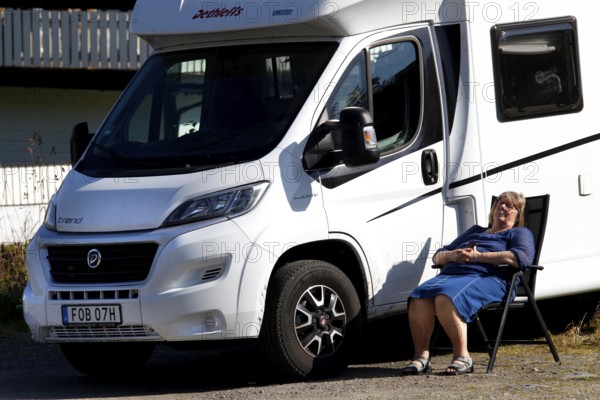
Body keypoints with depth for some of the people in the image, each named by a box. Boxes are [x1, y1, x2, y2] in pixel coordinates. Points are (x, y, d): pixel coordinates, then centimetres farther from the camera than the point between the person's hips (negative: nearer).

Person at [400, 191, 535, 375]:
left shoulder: (520, 233, 21)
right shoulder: (475, 231, 38)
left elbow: (523, 257, -4)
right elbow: (437, 256, 34)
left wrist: (478, 256, -8)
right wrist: (452, 255, 7)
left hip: (486, 278, -6)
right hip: (450, 274, 6)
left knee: (446, 298, -38)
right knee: (419, 298, -28)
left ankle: (462, 356, -34)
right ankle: (421, 356, -32)